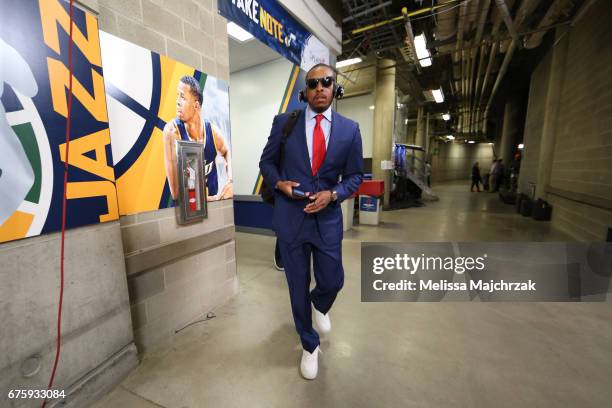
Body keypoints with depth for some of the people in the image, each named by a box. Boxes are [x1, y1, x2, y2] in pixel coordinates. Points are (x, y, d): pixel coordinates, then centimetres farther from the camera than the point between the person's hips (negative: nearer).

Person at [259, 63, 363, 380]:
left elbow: (355, 175, 6)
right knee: (298, 287, 11)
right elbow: (267, 161, 9)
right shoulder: (284, 122, 0)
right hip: (290, 218, 0)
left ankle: (320, 306, 52)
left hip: (327, 218, 1)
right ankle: (309, 345, 39)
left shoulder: (350, 129, 2)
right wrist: (278, 183, -10)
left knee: (332, 281, 11)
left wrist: (333, 194, -12)